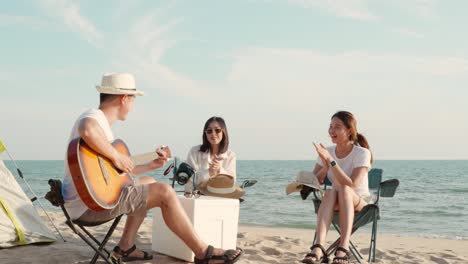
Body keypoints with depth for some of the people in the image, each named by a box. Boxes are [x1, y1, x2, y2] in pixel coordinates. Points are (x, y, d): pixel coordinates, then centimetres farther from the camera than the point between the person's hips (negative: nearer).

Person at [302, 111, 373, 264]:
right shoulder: (327, 152, 0)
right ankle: (319, 248, -50)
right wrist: (325, 166, -22)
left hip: (360, 204, -3)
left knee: (344, 189, -35)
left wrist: (331, 161, -32)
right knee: (330, 192, -33)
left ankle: (344, 247, -46)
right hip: (336, 206, 3)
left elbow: (351, 186, -26)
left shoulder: (362, 153, -14)